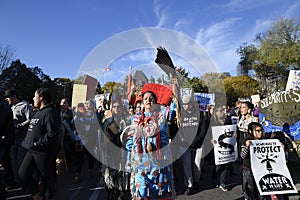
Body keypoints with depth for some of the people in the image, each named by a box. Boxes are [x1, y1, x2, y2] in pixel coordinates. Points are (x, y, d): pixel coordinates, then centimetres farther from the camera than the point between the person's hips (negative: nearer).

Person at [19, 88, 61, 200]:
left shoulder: (49, 112, -18)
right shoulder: (39, 112, 14)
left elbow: (52, 133, -28)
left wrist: (37, 143, -22)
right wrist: (29, 142, 14)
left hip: (44, 152, -9)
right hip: (32, 150, 10)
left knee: (46, 177, 7)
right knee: (23, 174, 11)